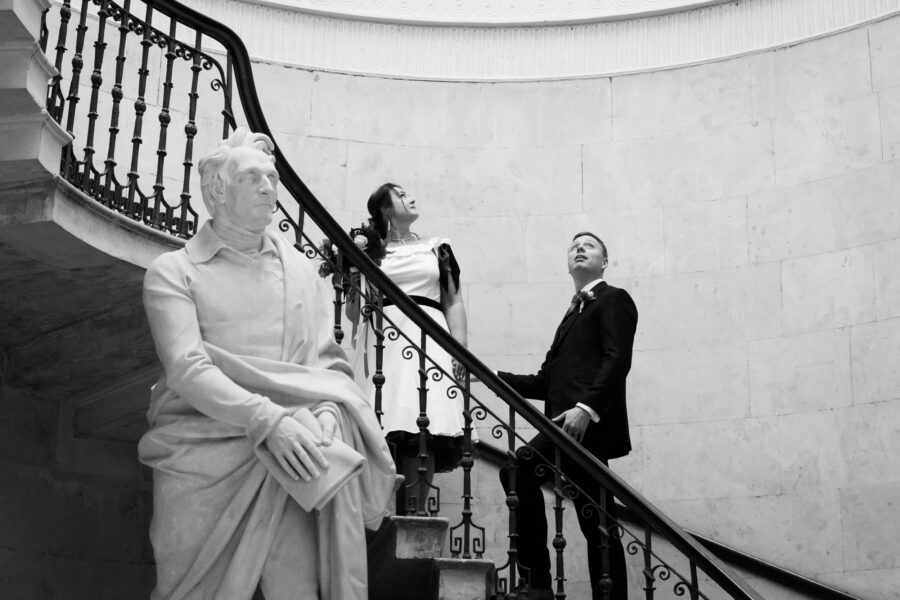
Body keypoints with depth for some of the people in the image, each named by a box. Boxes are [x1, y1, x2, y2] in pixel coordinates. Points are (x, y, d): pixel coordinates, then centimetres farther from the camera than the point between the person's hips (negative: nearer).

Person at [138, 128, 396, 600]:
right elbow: (187, 370, -11)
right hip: (201, 455, -2)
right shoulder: (173, 272, 4)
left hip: (282, 461, 2)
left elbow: (331, 364, 11)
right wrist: (268, 419, -24)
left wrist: (325, 414, -12)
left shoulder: (299, 269, 17)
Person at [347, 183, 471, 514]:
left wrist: (460, 349, 2)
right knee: (382, 436, -14)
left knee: (423, 436, -15)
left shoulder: (437, 248, 19)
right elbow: (354, 311, 14)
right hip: (382, 344, -1)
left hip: (428, 341, 1)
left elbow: (454, 301, 15)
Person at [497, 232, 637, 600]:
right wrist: (497, 377, 9)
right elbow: (545, 382, 22)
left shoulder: (614, 300, 6)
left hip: (588, 423, -7)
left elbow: (617, 360, -11)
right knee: (596, 525, 5)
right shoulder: (573, 313, 29)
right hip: (572, 428, 7)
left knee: (518, 471, -22)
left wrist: (586, 407, -24)